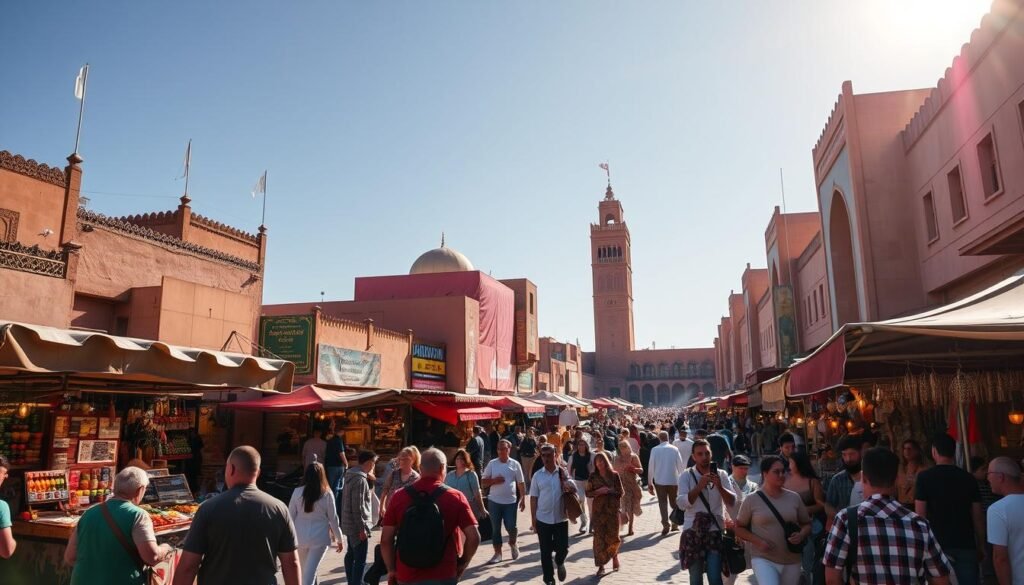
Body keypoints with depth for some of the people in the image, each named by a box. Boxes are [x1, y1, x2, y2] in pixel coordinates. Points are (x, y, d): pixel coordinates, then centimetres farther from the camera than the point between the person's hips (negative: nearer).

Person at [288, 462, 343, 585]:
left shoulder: (297, 492, -6)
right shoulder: (327, 493, -9)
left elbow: (291, 516, -1)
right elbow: (333, 518, -3)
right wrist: (339, 539, 8)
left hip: (300, 536, 2)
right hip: (319, 537, -2)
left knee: (303, 570, 23)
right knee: (310, 572, 0)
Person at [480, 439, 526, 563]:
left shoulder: (515, 464, -1)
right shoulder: (492, 463, 0)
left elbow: (521, 483, 4)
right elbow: (483, 482, 1)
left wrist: (523, 499, 1)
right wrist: (494, 481, -16)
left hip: (510, 501, -1)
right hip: (494, 501, 1)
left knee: (511, 527, 0)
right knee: (495, 529, 7)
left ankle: (512, 543, 32)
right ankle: (497, 553, 20)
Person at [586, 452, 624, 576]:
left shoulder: (614, 475, 0)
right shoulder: (593, 476, 1)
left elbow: (620, 492, 1)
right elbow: (588, 493, 2)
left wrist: (609, 491, -14)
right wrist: (598, 491, -15)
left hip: (612, 510, 0)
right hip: (598, 510, 0)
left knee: (613, 536, 6)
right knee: (599, 537, -2)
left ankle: (614, 556, 36)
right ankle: (601, 566, 6)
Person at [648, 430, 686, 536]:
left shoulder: (655, 450, -6)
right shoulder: (674, 449, -4)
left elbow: (651, 466, -4)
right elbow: (680, 465, -2)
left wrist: (650, 482, 5)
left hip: (659, 481, -1)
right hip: (673, 480, 1)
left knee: (662, 503, 5)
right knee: (674, 502, 16)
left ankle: (665, 525, -6)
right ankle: (675, 524, 18)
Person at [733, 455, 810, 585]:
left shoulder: (794, 497, 4)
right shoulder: (752, 500, -5)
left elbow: (807, 524, 14)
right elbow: (739, 528, 3)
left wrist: (801, 535, -7)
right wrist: (758, 541, -12)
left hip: (791, 561, 4)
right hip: (763, 559, -4)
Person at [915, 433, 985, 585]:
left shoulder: (924, 477, -6)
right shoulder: (968, 478, 3)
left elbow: (920, 515, -9)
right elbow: (978, 517, 4)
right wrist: (981, 546, 14)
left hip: (938, 545, -2)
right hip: (966, 545, 3)